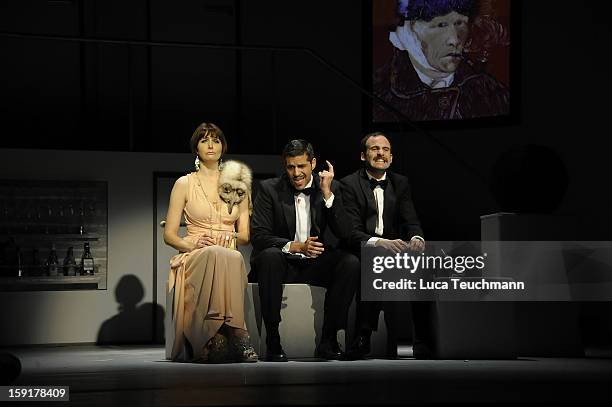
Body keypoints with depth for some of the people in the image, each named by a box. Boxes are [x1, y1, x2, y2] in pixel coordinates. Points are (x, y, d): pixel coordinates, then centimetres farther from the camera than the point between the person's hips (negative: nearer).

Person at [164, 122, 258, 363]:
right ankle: (236, 337, -45)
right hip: (195, 259, -2)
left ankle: (218, 341, -43)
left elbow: (246, 235, 18)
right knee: (217, 255, -40)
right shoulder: (184, 184, 11)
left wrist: (231, 236, -6)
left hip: (229, 257, 2)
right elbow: (169, 235, 7)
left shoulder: (236, 184, 19)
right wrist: (192, 244, -13)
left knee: (233, 258, -38)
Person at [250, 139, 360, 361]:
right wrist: (297, 246, -25)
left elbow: (344, 233, -7)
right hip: (282, 261, -2)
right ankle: (273, 342, -30)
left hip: (314, 262, 2)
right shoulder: (270, 189, -4)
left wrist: (327, 193, -16)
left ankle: (328, 340, -17)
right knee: (269, 256, -36)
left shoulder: (330, 187, 3)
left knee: (351, 263, -25)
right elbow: (259, 236, -12)